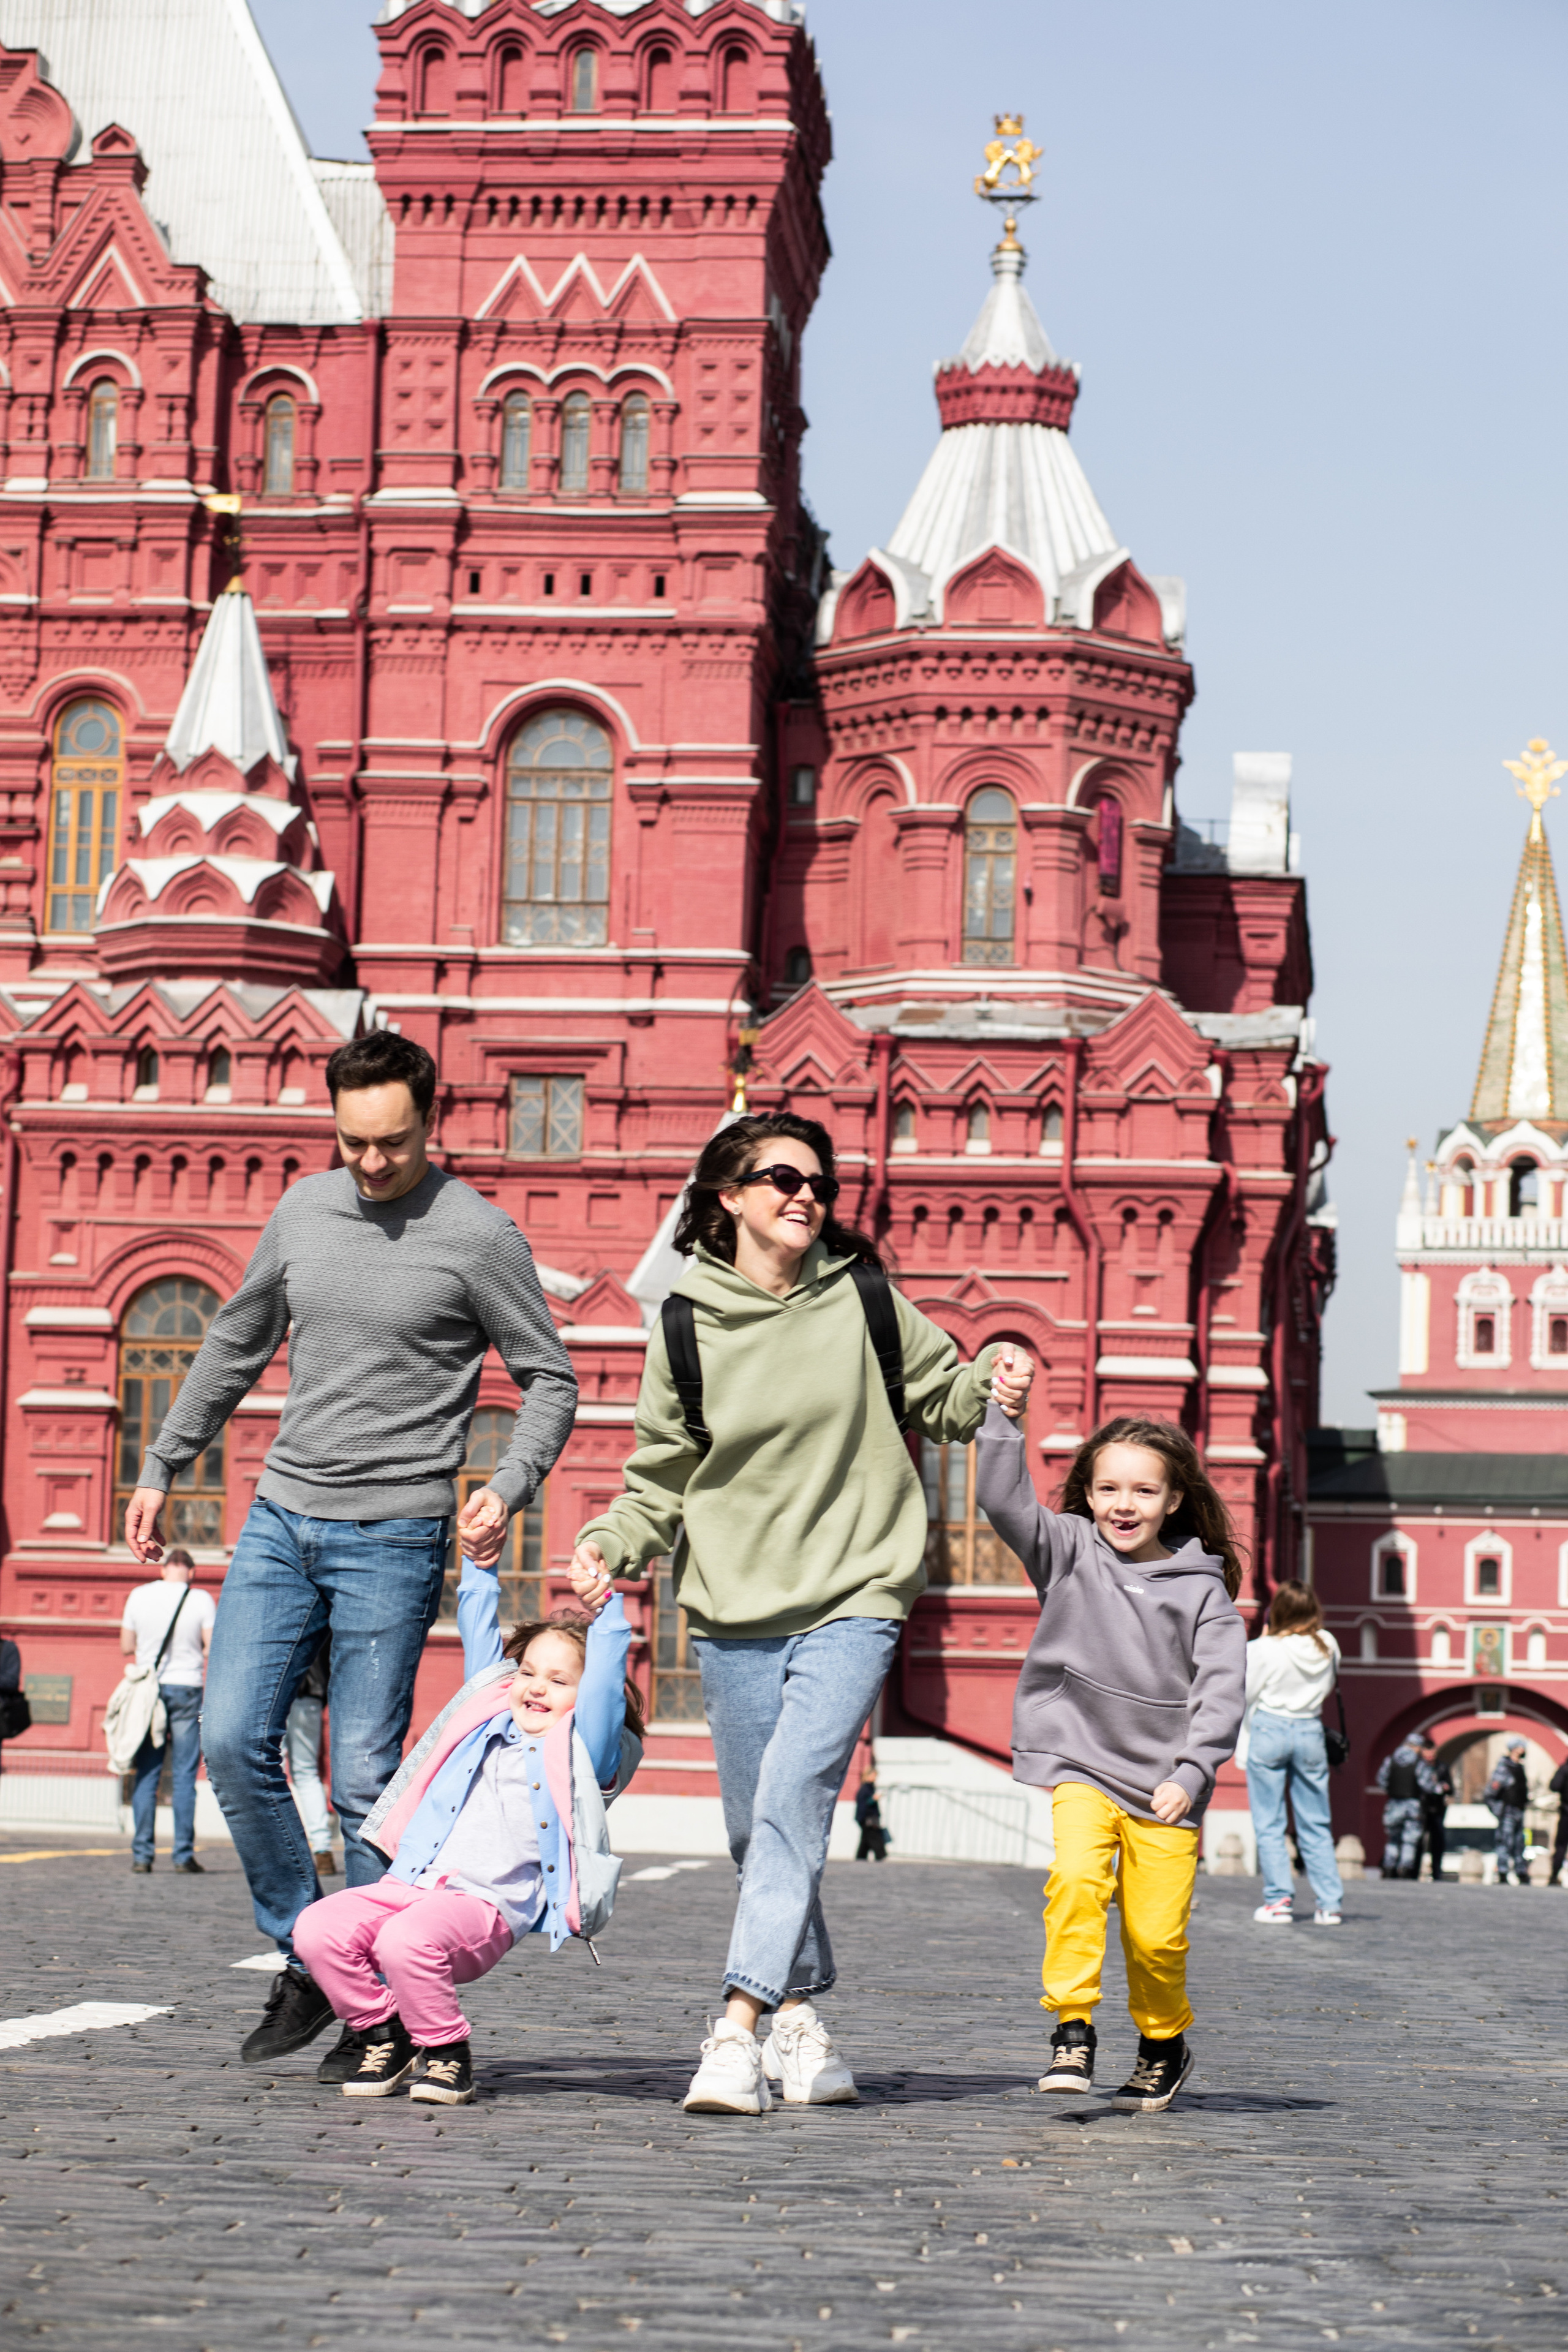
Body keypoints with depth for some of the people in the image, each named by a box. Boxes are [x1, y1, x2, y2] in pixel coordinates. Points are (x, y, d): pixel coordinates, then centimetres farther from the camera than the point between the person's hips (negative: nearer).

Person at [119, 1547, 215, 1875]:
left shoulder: (139, 1596, 2)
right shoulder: (202, 1601, -5)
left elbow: (126, 1648, 7)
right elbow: (214, 1648, -6)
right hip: (187, 1689, -2)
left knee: (146, 1774, 4)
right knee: (184, 1775, 1)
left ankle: (142, 1856, 1)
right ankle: (184, 1854, -1)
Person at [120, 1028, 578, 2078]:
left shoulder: (479, 1235, -6)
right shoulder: (303, 1211, 9)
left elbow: (551, 1380, 1)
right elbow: (236, 1347, 21)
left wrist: (509, 1488, -16)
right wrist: (163, 1468, 21)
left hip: (394, 1535, -5)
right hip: (282, 1518, 5)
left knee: (364, 1776, -5)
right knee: (234, 1743, -6)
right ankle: (304, 1962, 8)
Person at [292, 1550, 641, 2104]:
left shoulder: (581, 1749, 11)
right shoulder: (488, 1715, 24)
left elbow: (607, 1672, 1)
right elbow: (478, 1628, 31)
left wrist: (603, 1599, 2)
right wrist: (481, 1558, 31)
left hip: (485, 1906, -5)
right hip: (408, 1884, 5)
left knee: (406, 1941, -35)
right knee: (317, 1929, -20)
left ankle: (445, 2050, -10)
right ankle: (384, 2034, 2)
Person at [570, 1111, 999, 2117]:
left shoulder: (863, 1299, 0)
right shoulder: (687, 1324, 2)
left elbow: (944, 1400, 12)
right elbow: (663, 1473, 8)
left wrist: (991, 1383, -9)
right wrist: (614, 1542, -9)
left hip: (853, 1598, -2)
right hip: (734, 1606, 3)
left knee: (795, 1790, -20)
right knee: (759, 1828, 9)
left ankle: (741, 2026, -24)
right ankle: (802, 2017, 25)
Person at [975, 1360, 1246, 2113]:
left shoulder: (1201, 1589, 0)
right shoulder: (1067, 1551, 2)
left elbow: (1223, 1689, -6)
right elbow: (1003, 1499, -12)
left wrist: (1191, 1774, -17)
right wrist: (1007, 1416, -24)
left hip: (1163, 1780, 0)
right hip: (1081, 1762, 0)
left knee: (1157, 1934, 0)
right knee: (1076, 1877, -26)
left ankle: (1164, 2043, 26)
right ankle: (1072, 2028, -18)